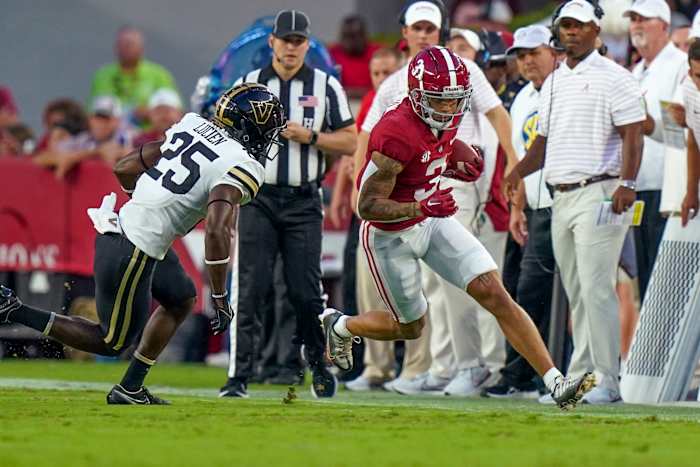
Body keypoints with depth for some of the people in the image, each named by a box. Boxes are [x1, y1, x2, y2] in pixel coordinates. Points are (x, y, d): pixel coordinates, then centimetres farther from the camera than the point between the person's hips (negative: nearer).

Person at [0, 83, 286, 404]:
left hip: (120, 225, 9)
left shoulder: (191, 126, 10)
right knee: (113, 342, 11)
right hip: (133, 253, -9)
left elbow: (125, 168, 14)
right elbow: (217, 230, -26)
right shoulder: (243, 167, -13)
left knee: (181, 300, 26)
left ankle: (129, 390, 28)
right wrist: (220, 299, -18)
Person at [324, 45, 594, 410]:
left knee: (495, 295, -8)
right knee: (410, 327, 11)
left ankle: (556, 383, -11)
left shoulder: (445, 119, -7)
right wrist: (422, 207, -41)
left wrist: (462, 167, -4)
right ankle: (340, 326, 42)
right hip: (390, 236, -6)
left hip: (433, 222, 6)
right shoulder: (397, 134, -31)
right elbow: (367, 205, -29)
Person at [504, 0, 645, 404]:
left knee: (596, 289, -13)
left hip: (599, 193, -8)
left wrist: (626, 183, -23)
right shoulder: (553, 83, 19)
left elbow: (633, 133, -10)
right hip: (561, 199, 8)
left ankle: (607, 380, -12)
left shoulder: (613, 78, -3)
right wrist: (520, 170, 6)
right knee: (576, 294, 9)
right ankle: (580, 376, 13)